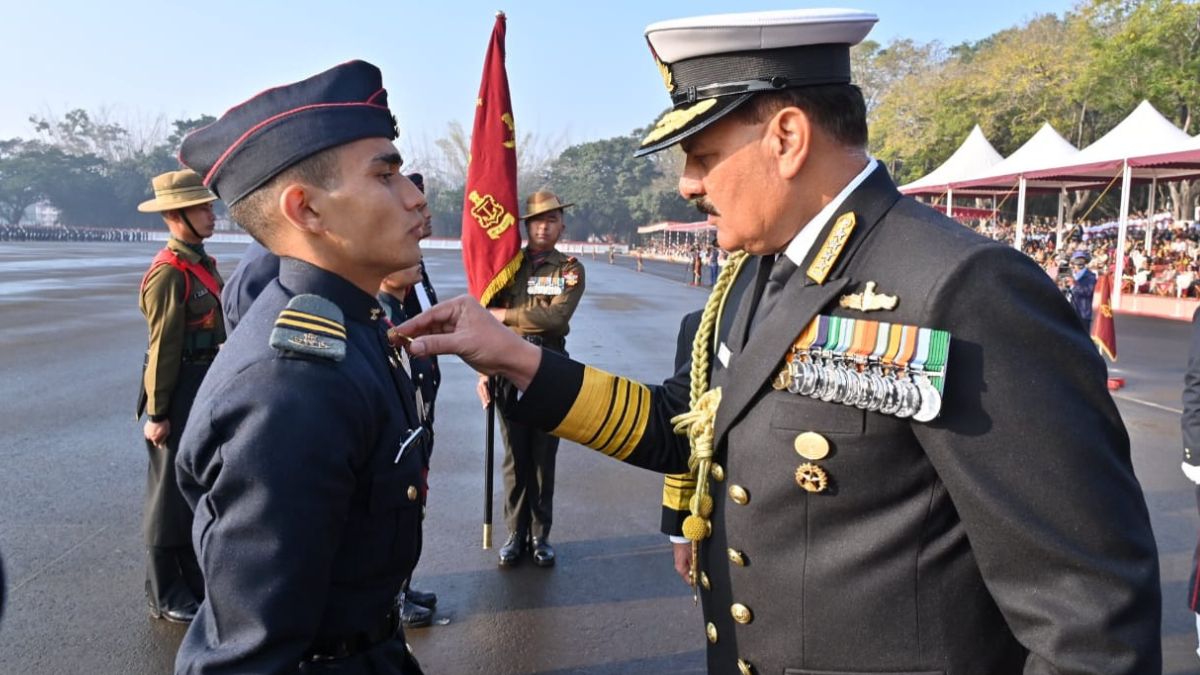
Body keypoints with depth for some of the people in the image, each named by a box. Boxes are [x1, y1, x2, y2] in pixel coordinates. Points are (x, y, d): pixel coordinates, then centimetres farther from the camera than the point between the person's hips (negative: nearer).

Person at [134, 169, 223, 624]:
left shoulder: (204, 263, 11)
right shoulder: (168, 273, -16)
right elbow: (163, 347, -18)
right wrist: (156, 413, -17)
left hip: (209, 390, 9)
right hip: (181, 397, -9)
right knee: (172, 496, 3)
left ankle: (195, 582, 32)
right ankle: (164, 596, 17)